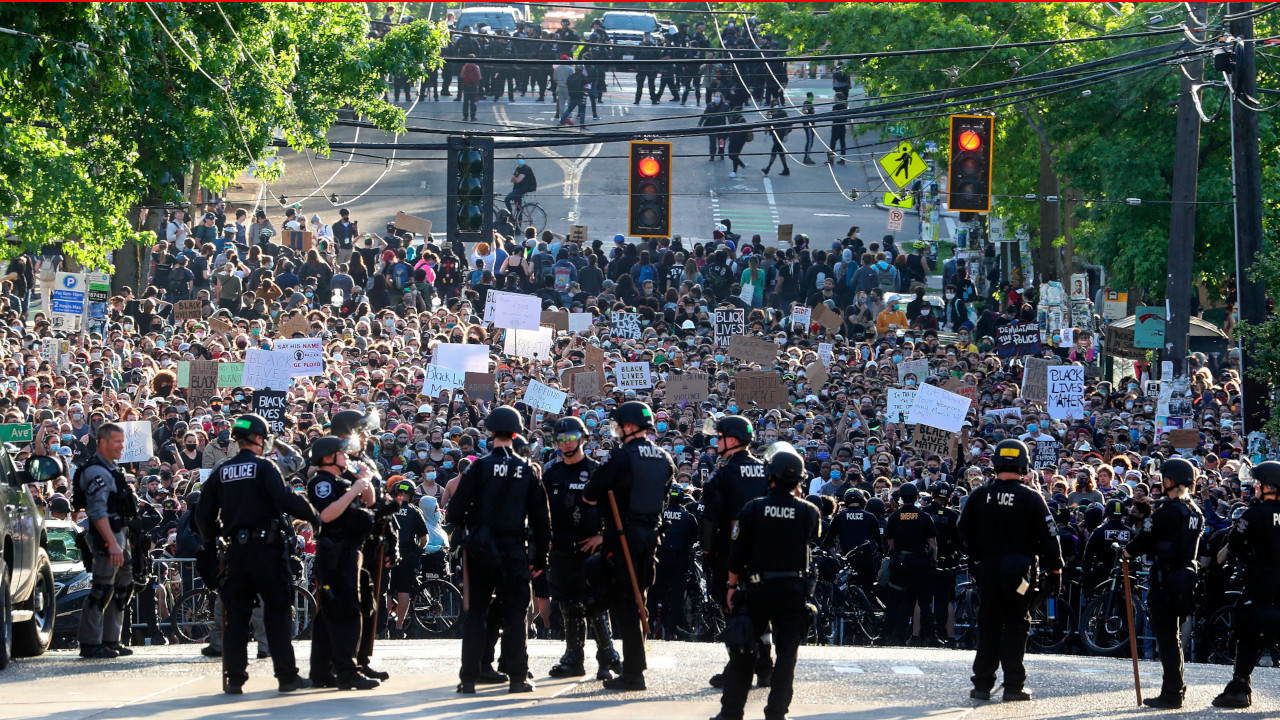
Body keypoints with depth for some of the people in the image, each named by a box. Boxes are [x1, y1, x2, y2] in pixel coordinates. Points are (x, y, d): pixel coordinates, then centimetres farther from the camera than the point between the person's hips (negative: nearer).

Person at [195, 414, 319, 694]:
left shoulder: (220, 472, 8)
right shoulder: (264, 467, -7)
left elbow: (203, 515, 10)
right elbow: (285, 500, -21)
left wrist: (218, 534, 26)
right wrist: (313, 516, -9)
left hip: (236, 551, 4)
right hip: (267, 549, -4)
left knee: (236, 615, 8)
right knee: (278, 611, 1)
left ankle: (234, 678, 6)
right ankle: (287, 676, 1)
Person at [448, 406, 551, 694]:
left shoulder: (479, 467, -6)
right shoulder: (528, 471, 1)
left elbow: (456, 510, -8)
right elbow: (541, 518, 4)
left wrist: (461, 529, 14)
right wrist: (540, 556, 12)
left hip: (481, 550, -1)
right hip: (515, 549, 1)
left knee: (476, 613, 4)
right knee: (514, 614, 5)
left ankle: (469, 678, 2)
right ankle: (517, 678, 3)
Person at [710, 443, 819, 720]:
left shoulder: (753, 509, -7)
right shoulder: (808, 513, -6)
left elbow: (737, 553, -4)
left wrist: (732, 585, 8)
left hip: (757, 589, 0)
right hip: (794, 590, 0)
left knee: (742, 651, 9)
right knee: (787, 653, 7)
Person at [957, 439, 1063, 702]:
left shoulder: (979, 497, 0)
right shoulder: (1031, 499, -9)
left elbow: (965, 532, 10)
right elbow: (1048, 537, -9)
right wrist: (1055, 570, -1)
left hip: (987, 569, 3)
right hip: (1020, 570, -3)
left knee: (988, 625, 9)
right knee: (1015, 625, 3)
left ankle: (982, 684, 9)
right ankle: (1013, 685, 0)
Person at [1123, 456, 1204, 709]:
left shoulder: (1167, 510, -17)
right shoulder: (1196, 512, 9)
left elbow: (1145, 540, -11)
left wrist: (1126, 552, 7)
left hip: (1165, 579, -8)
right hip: (1187, 576, 8)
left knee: (1166, 636, -4)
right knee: (1174, 635, 18)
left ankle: (1171, 694, -4)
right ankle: (1176, 687, 24)